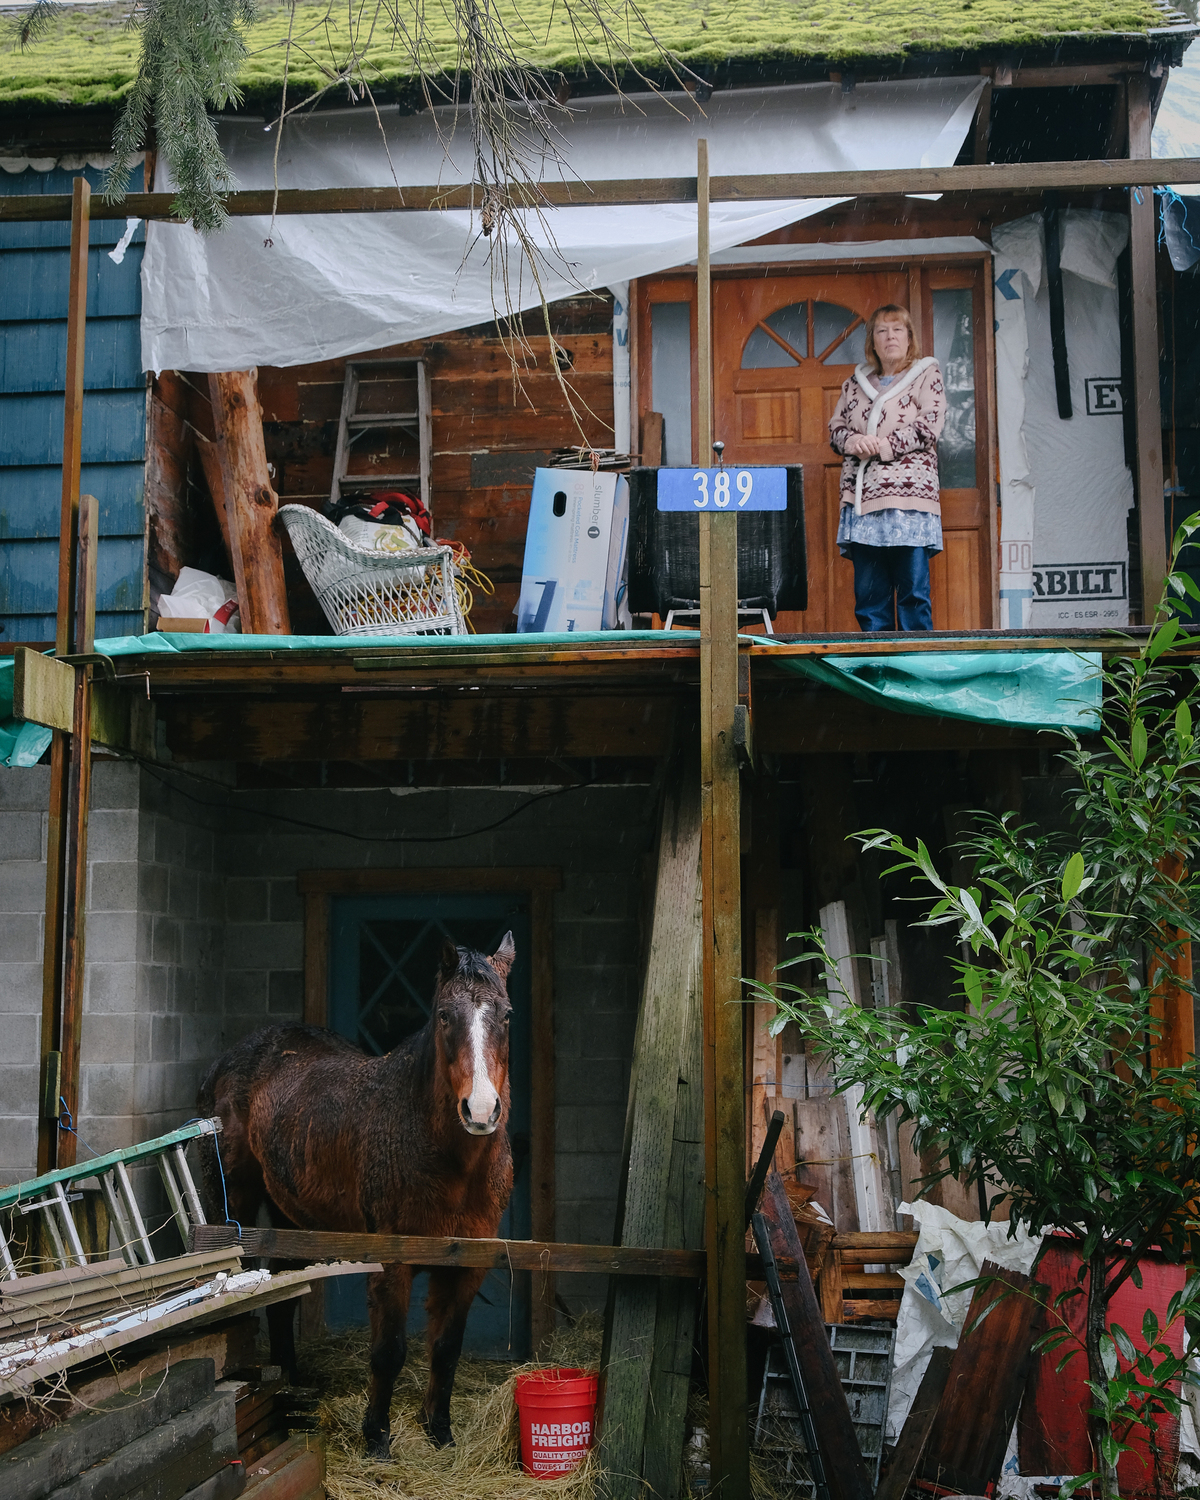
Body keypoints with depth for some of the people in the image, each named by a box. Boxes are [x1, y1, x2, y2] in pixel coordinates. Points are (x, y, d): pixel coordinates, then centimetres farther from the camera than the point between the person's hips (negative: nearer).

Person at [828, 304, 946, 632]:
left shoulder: (926, 374, 8)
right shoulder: (856, 383, 20)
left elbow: (929, 427, -3)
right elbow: (835, 427, 18)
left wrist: (884, 445, -11)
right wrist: (853, 441, -5)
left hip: (909, 495, -4)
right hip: (862, 497, 4)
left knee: (913, 589, -6)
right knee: (868, 590, 2)